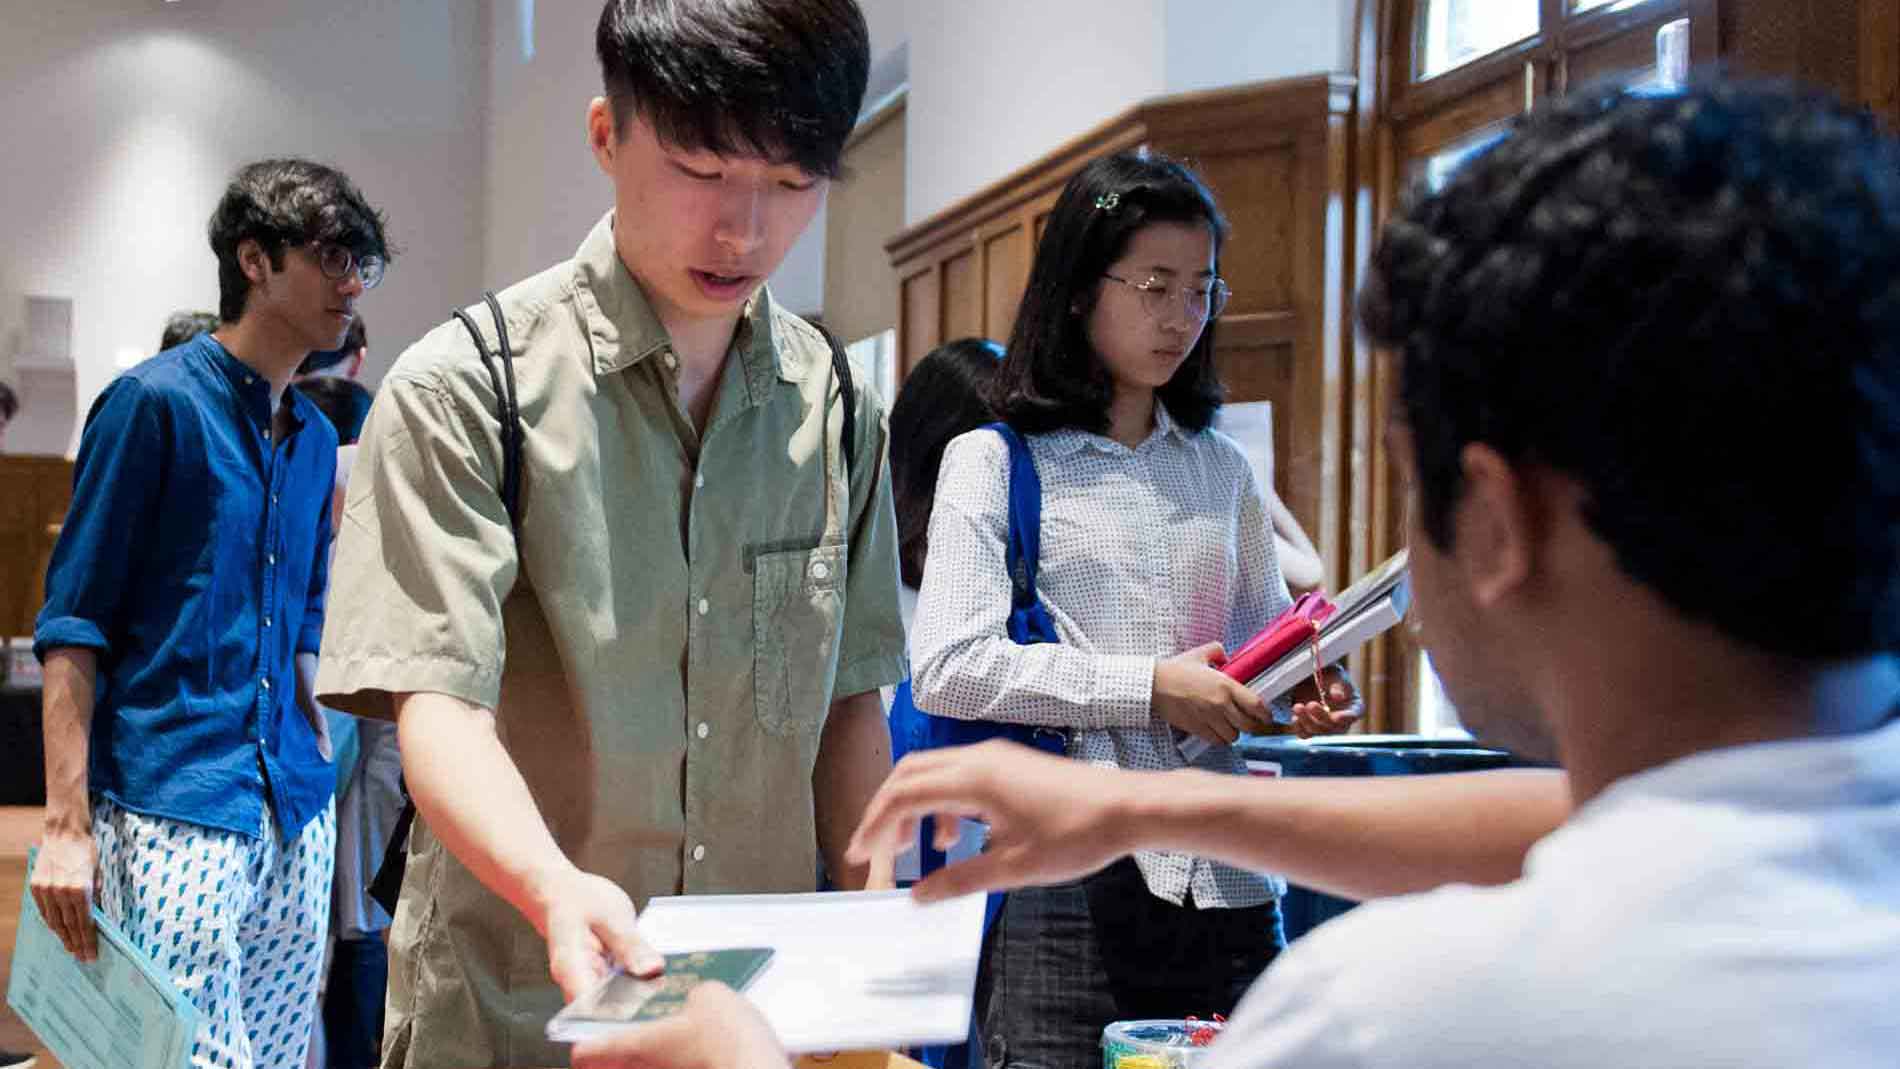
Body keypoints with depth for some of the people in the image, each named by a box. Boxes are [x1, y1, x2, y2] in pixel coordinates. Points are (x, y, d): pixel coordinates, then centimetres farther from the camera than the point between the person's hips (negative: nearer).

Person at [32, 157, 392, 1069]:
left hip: (297, 813, 7)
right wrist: (66, 821, -13)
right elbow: (72, 622, -8)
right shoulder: (154, 401, -5)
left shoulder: (316, 436, 15)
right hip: (171, 811, -7)